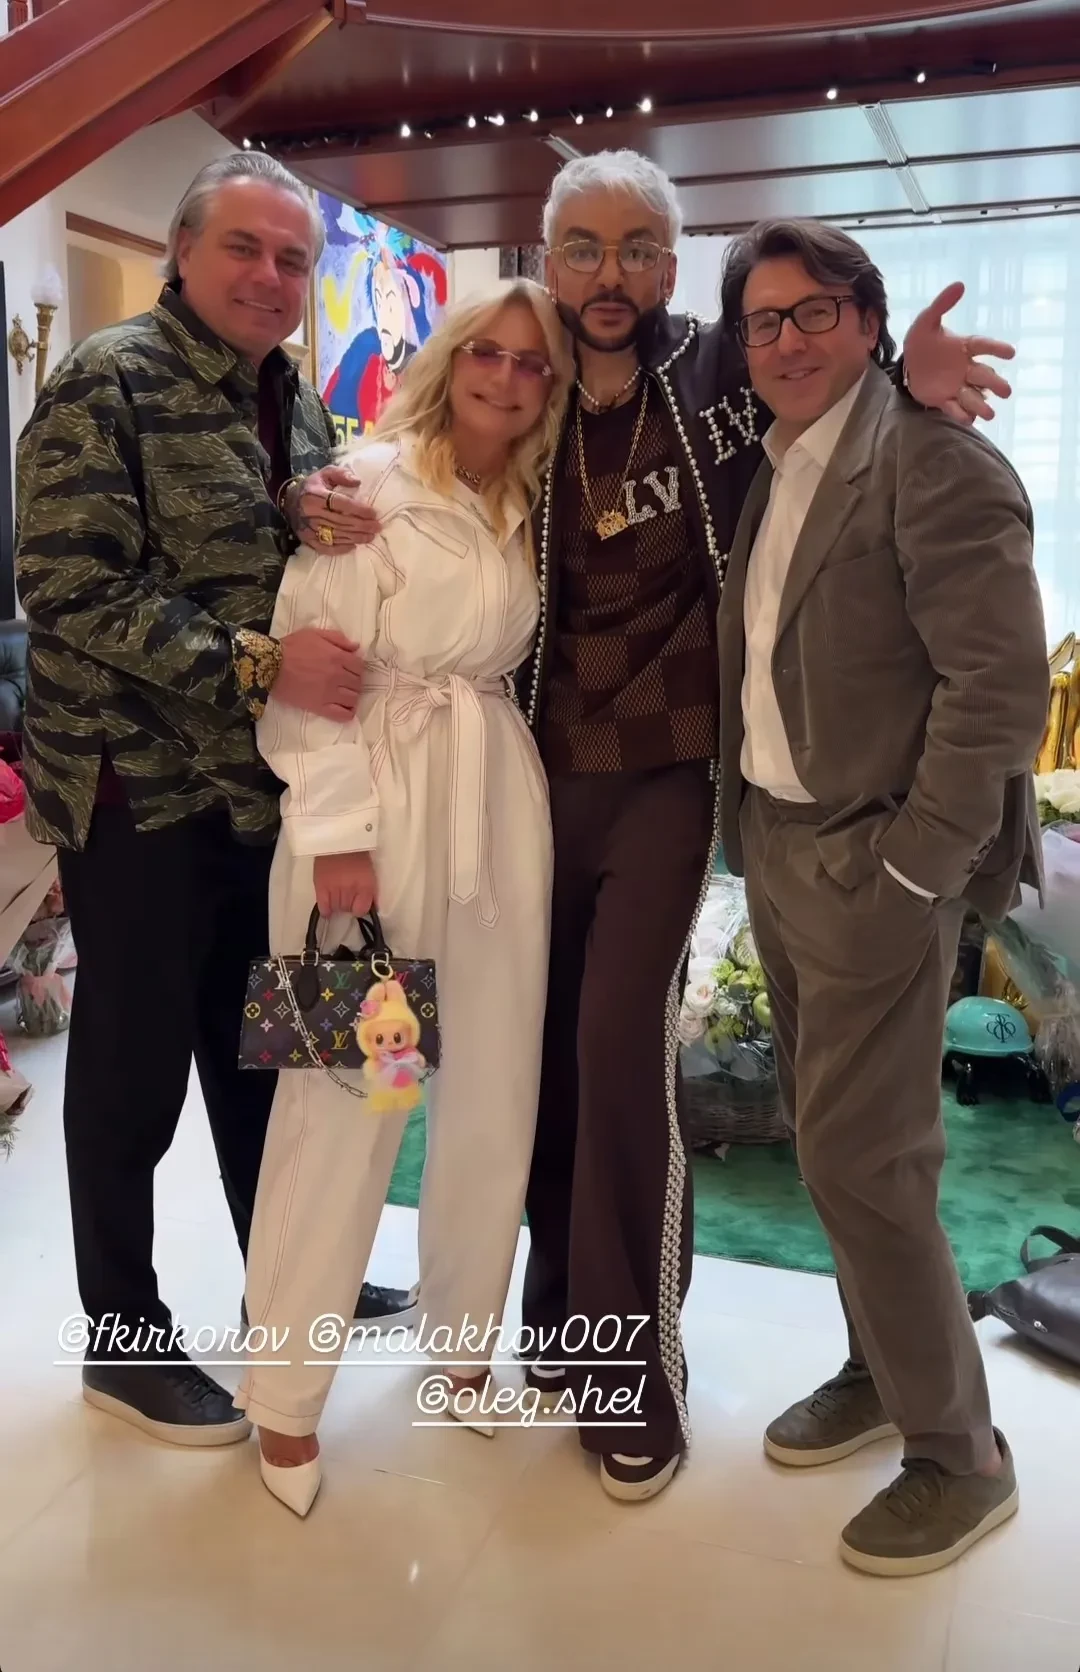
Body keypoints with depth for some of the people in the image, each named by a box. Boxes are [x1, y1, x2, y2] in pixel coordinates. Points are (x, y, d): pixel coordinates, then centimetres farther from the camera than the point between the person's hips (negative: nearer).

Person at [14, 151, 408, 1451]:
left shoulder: (293, 398, 12)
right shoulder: (107, 384, -11)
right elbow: (72, 590, -18)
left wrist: (314, 516, -9)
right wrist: (259, 663, -25)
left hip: (269, 786, 7)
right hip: (140, 791, -7)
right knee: (133, 1071, 6)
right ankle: (124, 1337, 24)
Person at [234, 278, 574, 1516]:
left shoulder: (531, 509, 14)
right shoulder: (369, 483, -5)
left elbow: (524, 667, 15)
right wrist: (337, 832, -17)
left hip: (499, 807, 6)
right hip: (376, 804, -6)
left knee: (494, 1088, 11)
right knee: (343, 1094, 0)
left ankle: (462, 1332, 32)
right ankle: (285, 1391, 17)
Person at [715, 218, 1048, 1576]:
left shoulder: (932, 463, -12)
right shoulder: (769, 473, 13)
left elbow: (1001, 682, -18)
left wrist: (912, 868, -18)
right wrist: (753, 831, 6)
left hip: (871, 865, -8)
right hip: (776, 849, 8)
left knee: (861, 1159, -3)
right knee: (825, 1136, 16)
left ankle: (957, 1455, 17)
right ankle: (880, 1372, 36)